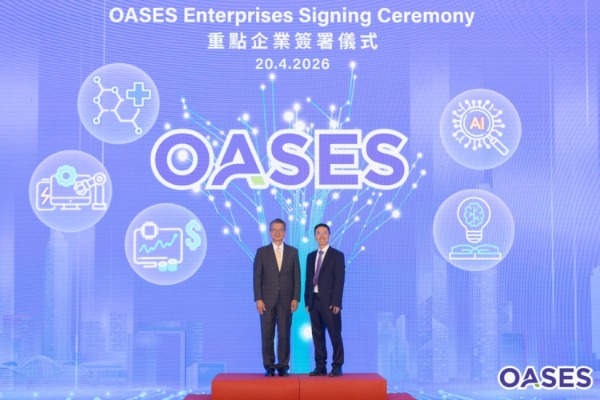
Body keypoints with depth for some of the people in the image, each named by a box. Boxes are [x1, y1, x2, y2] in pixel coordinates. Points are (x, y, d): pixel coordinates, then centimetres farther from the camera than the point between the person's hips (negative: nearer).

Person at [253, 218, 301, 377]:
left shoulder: (293, 252, 6)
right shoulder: (262, 252, 4)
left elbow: (297, 277, 4)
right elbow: (257, 277, 1)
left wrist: (296, 298, -4)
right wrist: (258, 299, -7)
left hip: (286, 300, 0)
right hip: (267, 300, 0)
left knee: (284, 334, 2)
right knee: (267, 334, 1)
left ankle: (283, 366, 9)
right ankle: (269, 367, 8)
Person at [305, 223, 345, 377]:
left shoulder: (337, 255, -2)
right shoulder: (311, 256, 14)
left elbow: (339, 280, -8)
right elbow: (308, 280, 14)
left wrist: (336, 303, -15)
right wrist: (307, 301, 7)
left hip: (329, 302, -5)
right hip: (314, 301, 5)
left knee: (335, 335, -3)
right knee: (317, 336, 6)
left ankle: (337, 367, 4)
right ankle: (320, 367, 11)